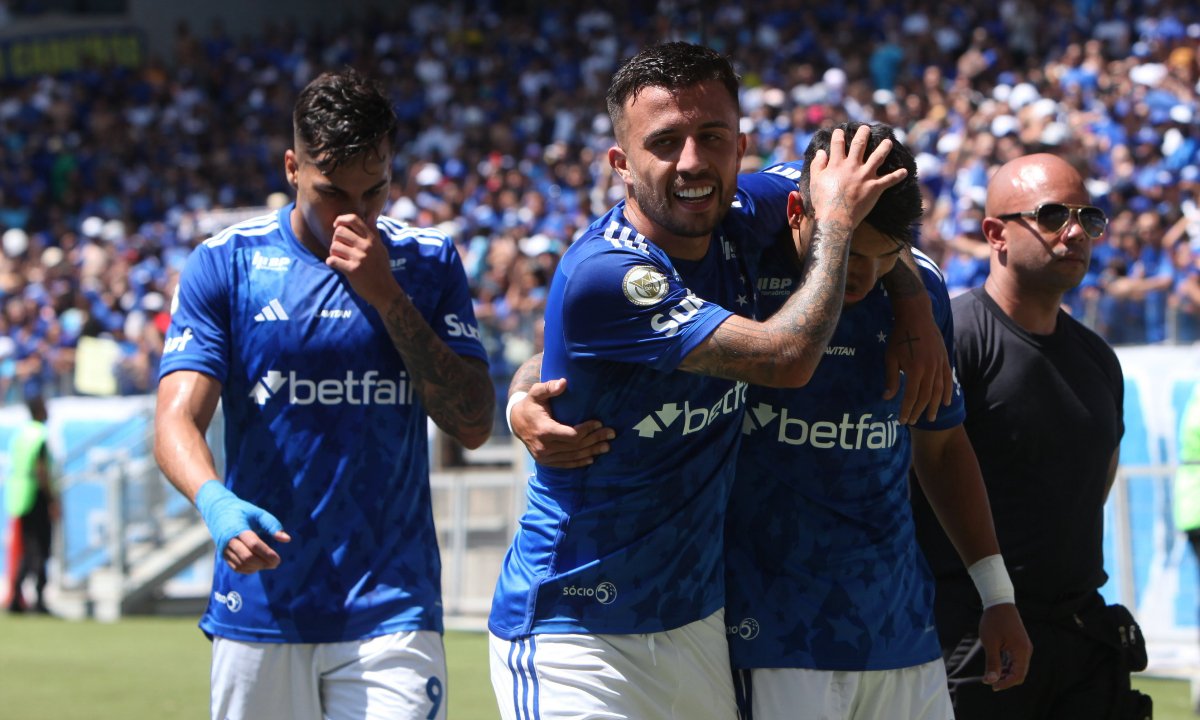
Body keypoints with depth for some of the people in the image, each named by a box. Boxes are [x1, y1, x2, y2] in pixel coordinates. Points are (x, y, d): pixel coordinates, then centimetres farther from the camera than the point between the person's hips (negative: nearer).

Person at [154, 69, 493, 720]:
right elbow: (178, 418, -7)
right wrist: (215, 500, -29)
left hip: (392, 611, 0)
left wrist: (385, 296, -10)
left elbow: (473, 425, -2)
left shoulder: (428, 264, 6)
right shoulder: (224, 263, 2)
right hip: (258, 611, 0)